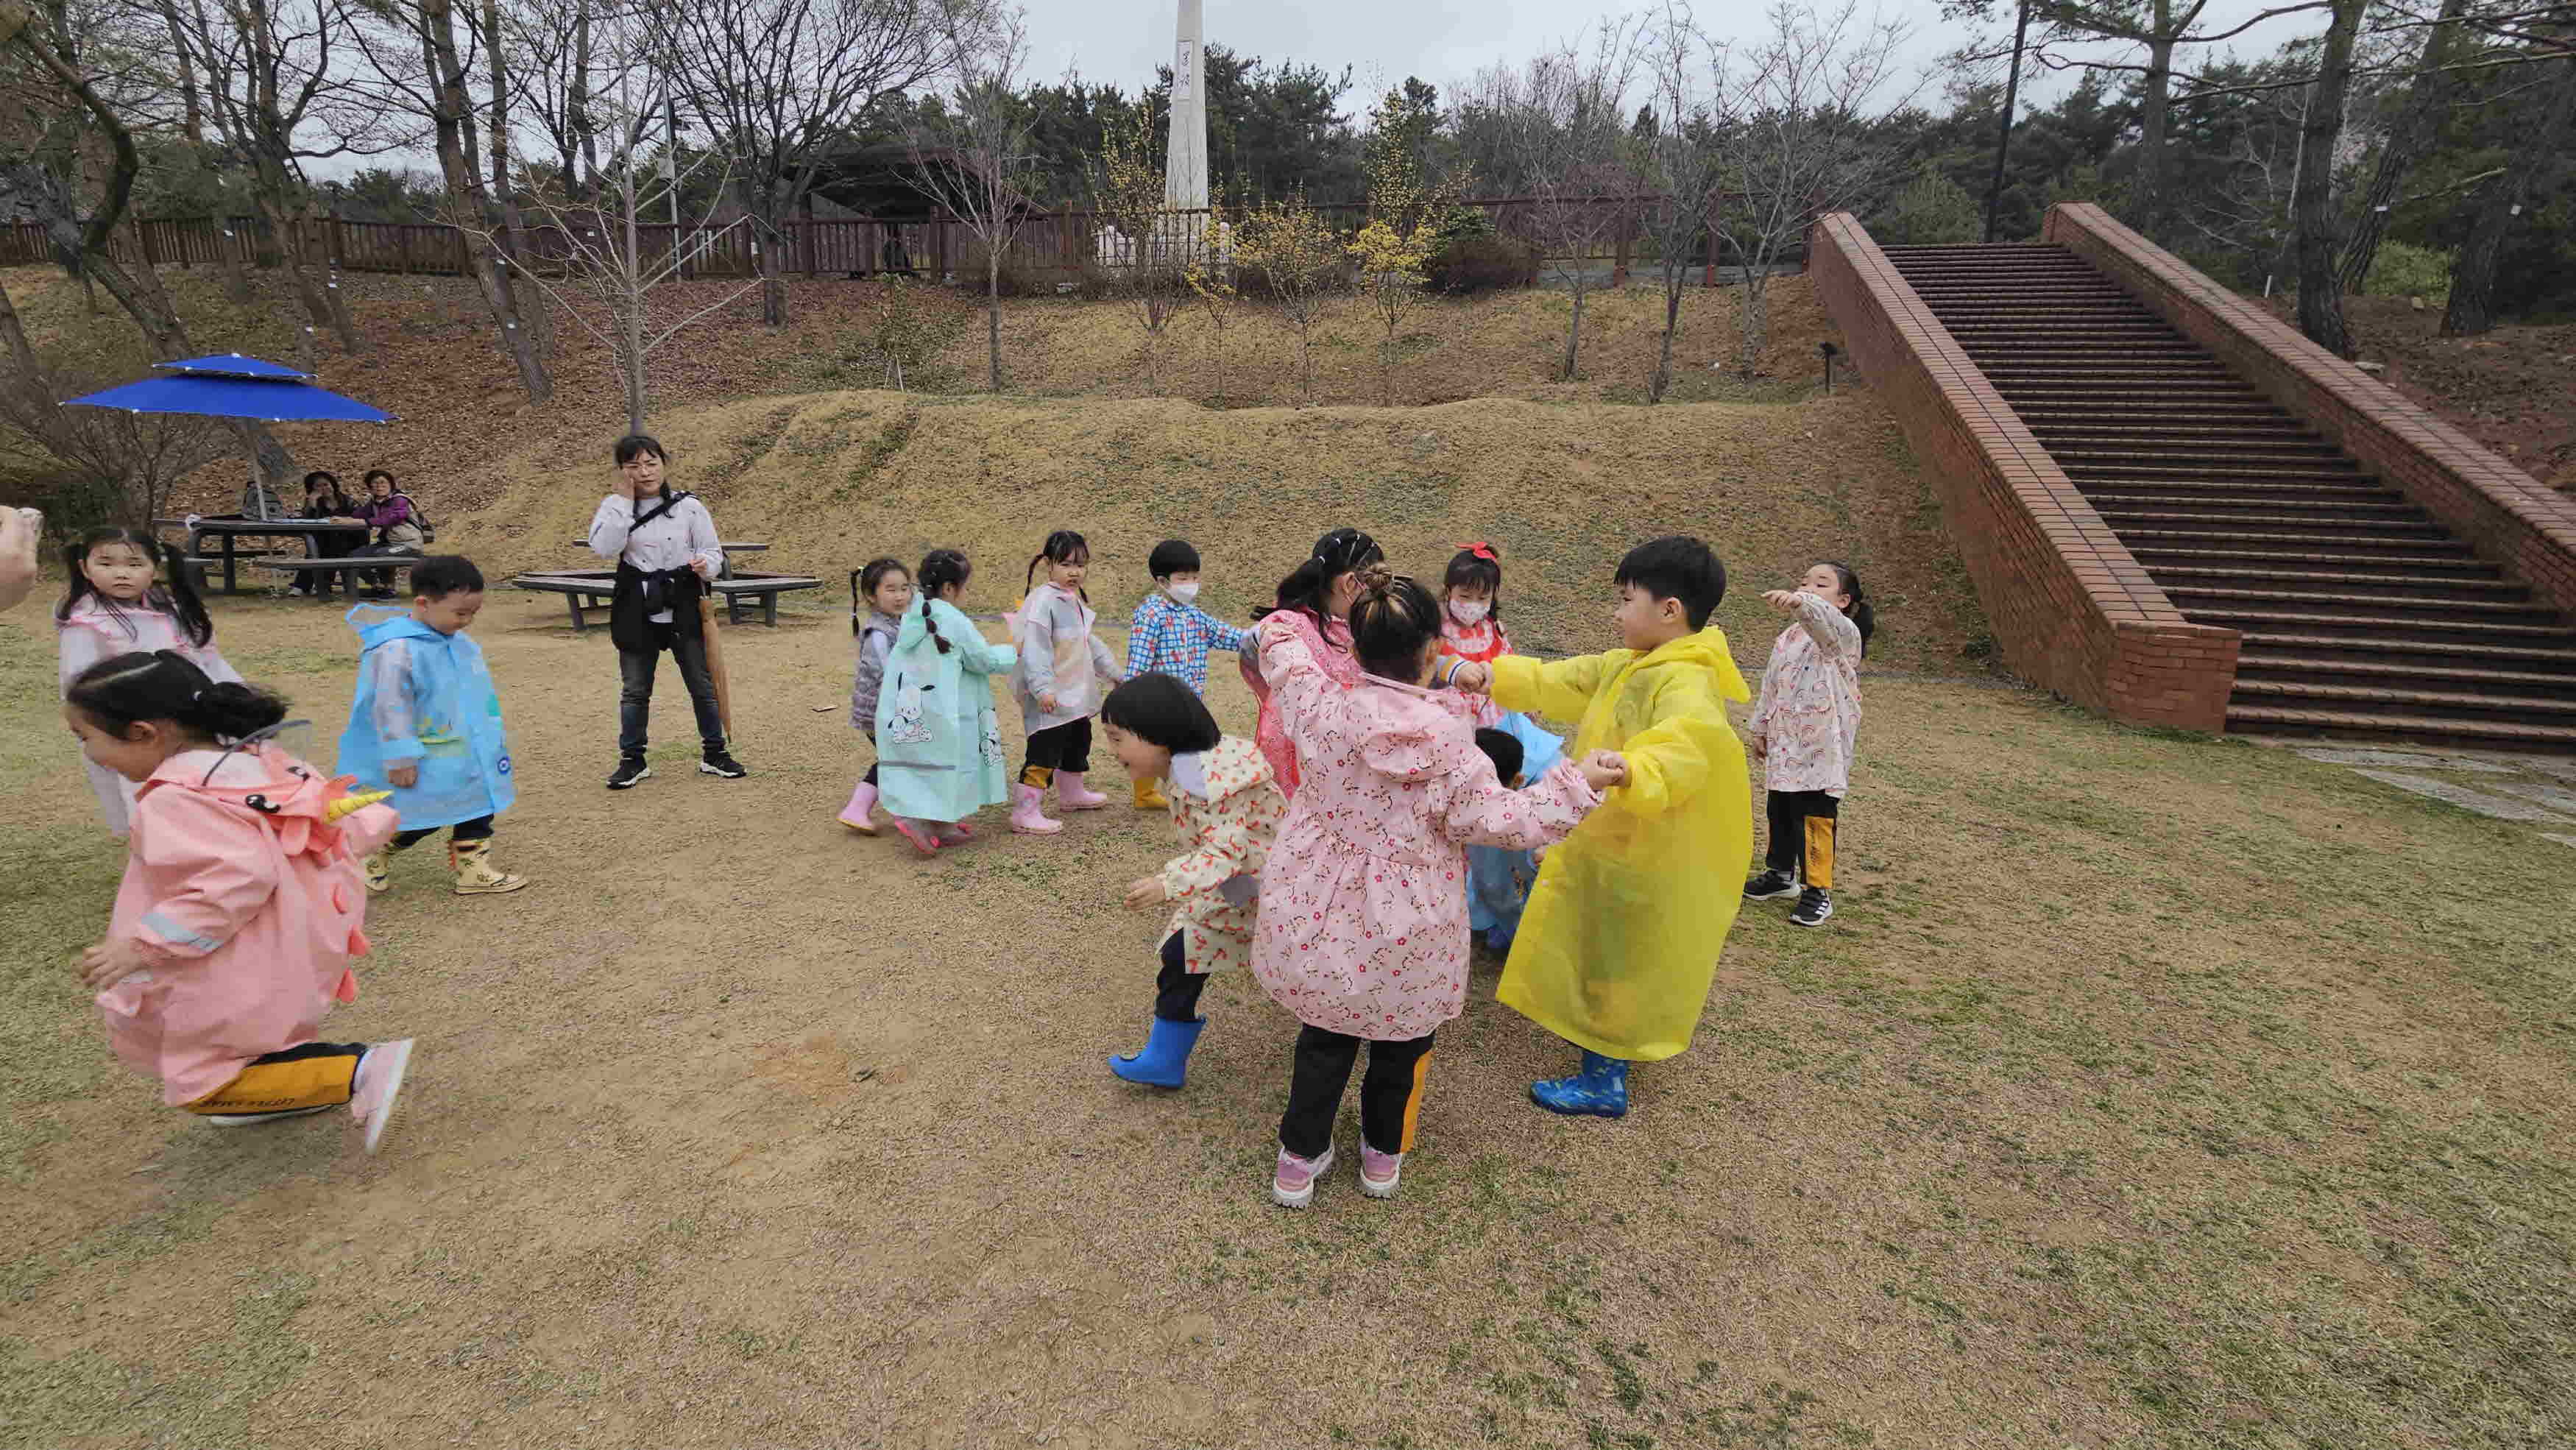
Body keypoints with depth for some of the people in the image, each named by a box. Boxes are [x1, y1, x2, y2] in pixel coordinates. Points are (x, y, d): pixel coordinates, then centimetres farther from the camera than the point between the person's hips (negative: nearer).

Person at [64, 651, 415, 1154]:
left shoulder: (175, 800, -23)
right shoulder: (265, 766, 1)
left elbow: (239, 876, -34)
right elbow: (369, 820, 3)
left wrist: (142, 947, -28)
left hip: (241, 985, -9)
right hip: (296, 955, 9)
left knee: (199, 1085, 8)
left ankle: (358, 1070, -7)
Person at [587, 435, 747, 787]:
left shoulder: (689, 506, -2)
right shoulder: (614, 507, -1)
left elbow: (713, 551, 1)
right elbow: (604, 548, -18)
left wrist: (705, 565, -23)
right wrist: (624, 498, -16)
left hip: (683, 609, 0)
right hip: (637, 613, 1)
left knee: (702, 685, 7)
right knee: (635, 690, 10)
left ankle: (714, 753, 21)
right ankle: (632, 760, 23)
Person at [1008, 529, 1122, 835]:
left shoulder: (1075, 601, 11)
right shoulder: (1044, 601, -19)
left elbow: (1089, 642, 25)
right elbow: (1035, 649, -27)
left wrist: (1113, 672, 30)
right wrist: (1043, 689, -35)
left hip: (1076, 693, 10)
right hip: (1051, 700, -10)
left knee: (1079, 741, 24)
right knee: (1044, 752, -10)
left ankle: (1072, 792, 44)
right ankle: (1025, 812, -4)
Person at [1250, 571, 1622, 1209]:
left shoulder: (1323, 710, -13)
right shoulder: (1449, 742, -21)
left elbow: (1281, 642, 6)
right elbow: (1500, 819, -14)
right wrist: (1577, 783, -7)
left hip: (1318, 921, 3)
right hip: (1406, 936, -2)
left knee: (1324, 1037, 24)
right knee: (1402, 1040, 25)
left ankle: (1300, 1158, 35)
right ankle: (1383, 1154, 43)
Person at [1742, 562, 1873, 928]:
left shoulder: (1843, 634, -12)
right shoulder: (1787, 639, 13)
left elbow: (1827, 621, -38)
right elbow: (1771, 686, 21)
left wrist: (1799, 603, -58)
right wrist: (1758, 727, 22)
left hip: (1823, 744, -7)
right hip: (1785, 740, 8)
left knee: (1817, 815, -4)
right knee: (1778, 809, 15)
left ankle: (1818, 891, 7)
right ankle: (1781, 874, 33)